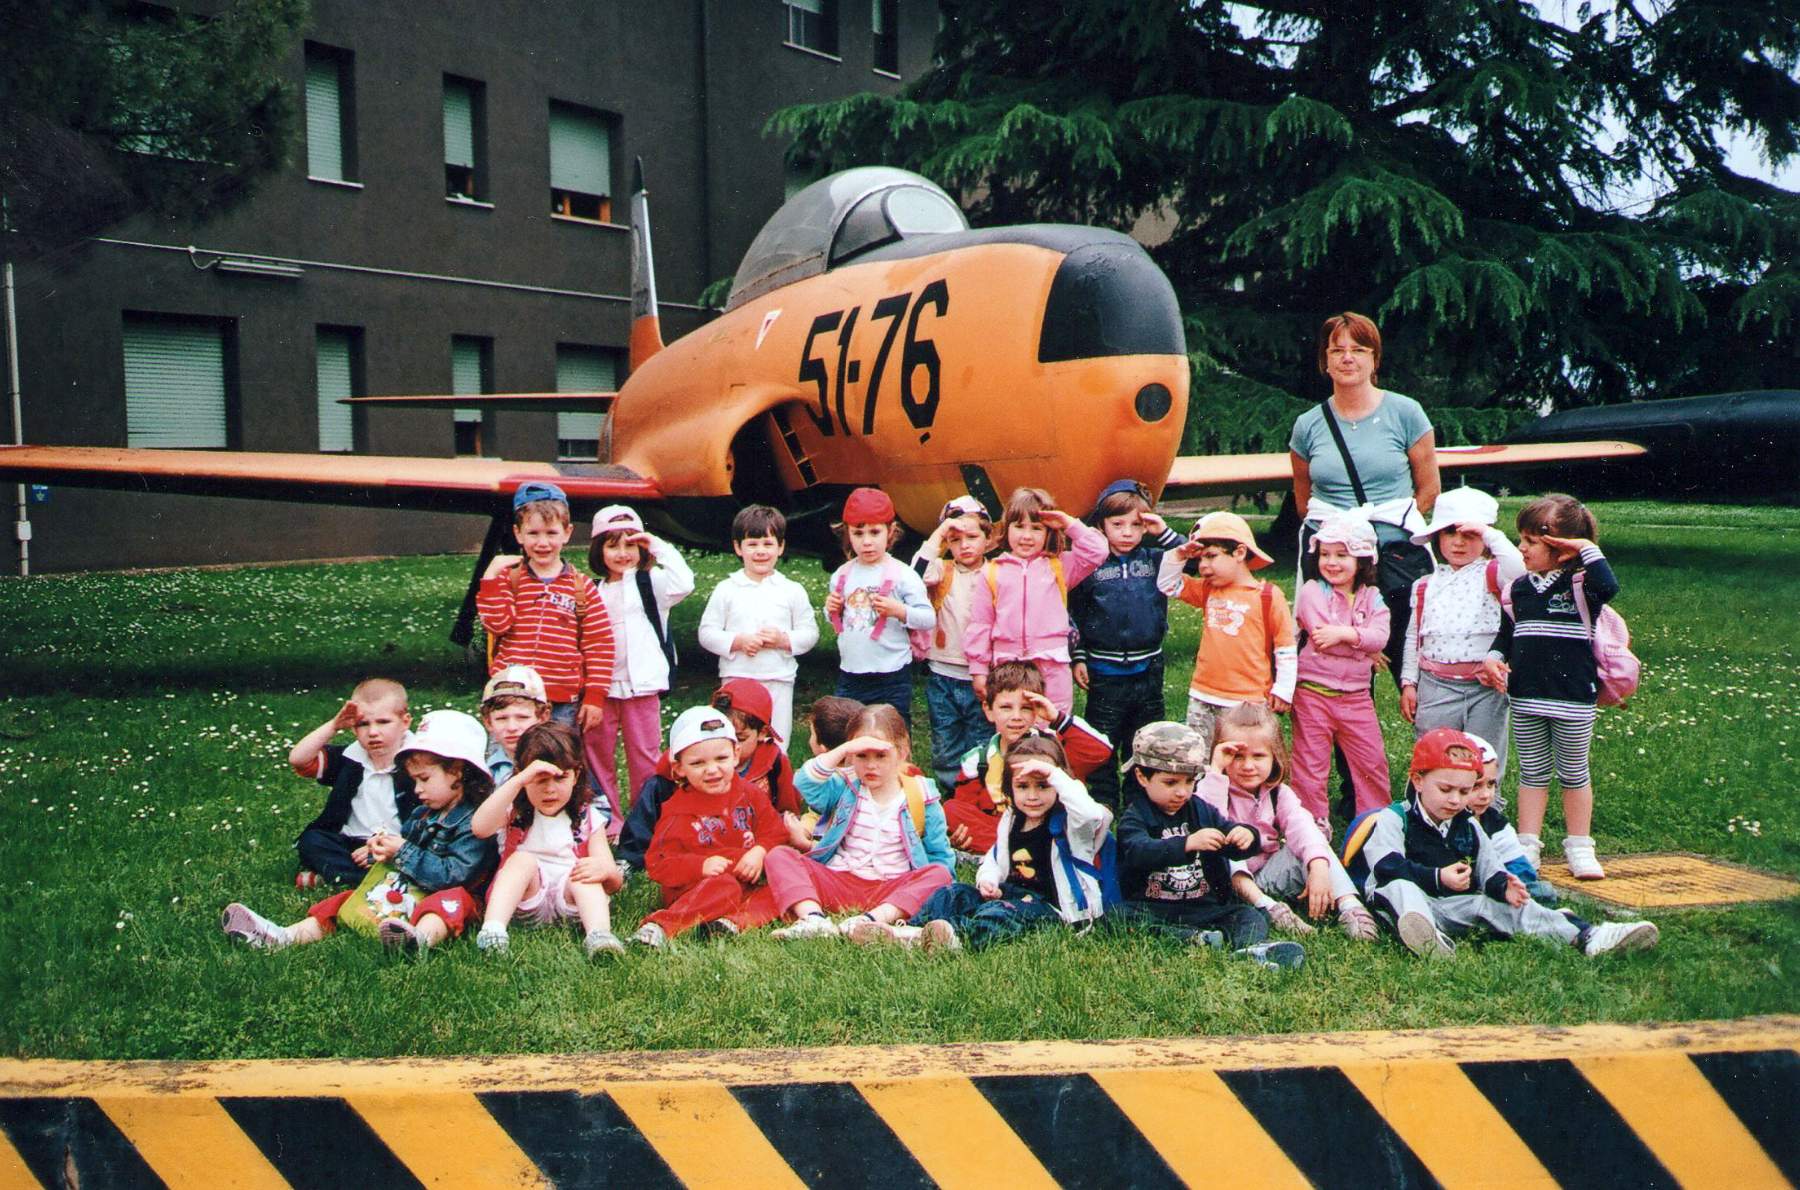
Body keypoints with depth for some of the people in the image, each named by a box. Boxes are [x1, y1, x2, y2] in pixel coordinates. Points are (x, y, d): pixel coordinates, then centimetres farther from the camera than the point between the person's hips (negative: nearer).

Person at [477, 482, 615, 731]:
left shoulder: (581, 587, 3)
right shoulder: (508, 579, 5)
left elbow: (599, 645, 2)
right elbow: (497, 624, -10)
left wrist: (595, 696, -2)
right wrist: (491, 577, -13)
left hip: (564, 704, 0)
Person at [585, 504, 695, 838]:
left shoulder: (651, 583, 3)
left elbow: (683, 584, -18)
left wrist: (660, 547, -14)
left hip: (642, 683, -3)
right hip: (601, 684, 3)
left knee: (645, 755, 2)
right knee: (597, 753, 5)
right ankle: (608, 820, 17)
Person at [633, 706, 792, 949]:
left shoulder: (750, 795, 7)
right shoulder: (677, 811, -5)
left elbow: (775, 832, 11)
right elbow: (657, 863, -8)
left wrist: (760, 852, -12)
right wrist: (701, 866, -23)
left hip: (748, 881, 5)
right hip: (694, 887, -5)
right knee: (723, 885, -36)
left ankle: (732, 922, -39)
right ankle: (659, 926, -47)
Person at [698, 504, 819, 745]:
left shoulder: (792, 591, 4)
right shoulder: (726, 590, 2)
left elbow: (810, 632, 5)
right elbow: (707, 633, 1)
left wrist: (784, 640, -13)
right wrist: (738, 641, -14)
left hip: (779, 681, 1)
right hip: (737, 679, -1)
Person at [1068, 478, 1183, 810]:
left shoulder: (1155, 558, 2)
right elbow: (1074, 614, 1)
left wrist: (1164, 533, -13)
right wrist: (1078, 658, -3)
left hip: (1148, 669, 2)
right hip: (1105, 673, -2)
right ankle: (1103, 806, 17)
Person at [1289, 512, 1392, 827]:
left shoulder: (1371, 597, 6)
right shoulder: (1312, 590, -5)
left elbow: (1380, 637, -10)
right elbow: (1321, 636, -18)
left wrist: (1344, 633, -22)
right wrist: (1363, 645, -12)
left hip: (1356, 695, 3)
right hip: (1314, 691, -3)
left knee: (1372, 760, 8)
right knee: (1310, 761, 4)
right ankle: (1314, 821, 15)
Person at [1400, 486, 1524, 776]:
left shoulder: (1490, 575, -2)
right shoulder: (1426, 586, 9)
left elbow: (1517, 569, -27)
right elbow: (1413, 637, 12)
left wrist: (1491, 533, -20)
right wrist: (1408, 684, 7)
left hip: (1485, 687, -3)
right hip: (1435, 687, 3)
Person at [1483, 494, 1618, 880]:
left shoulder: (1580, 583, -10)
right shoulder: (1519, 588, 4)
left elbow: (1609, 587, -33)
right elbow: (1507, 630, 15)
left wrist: (1588, 549, -26)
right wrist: (1494, 655, -3)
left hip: (1573, 700, -4)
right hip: (1525, 699, 4)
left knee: (1574, 774, 11)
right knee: (1532, 773, 12)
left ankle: (1579, 846, 23)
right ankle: (1527, 845, 19)